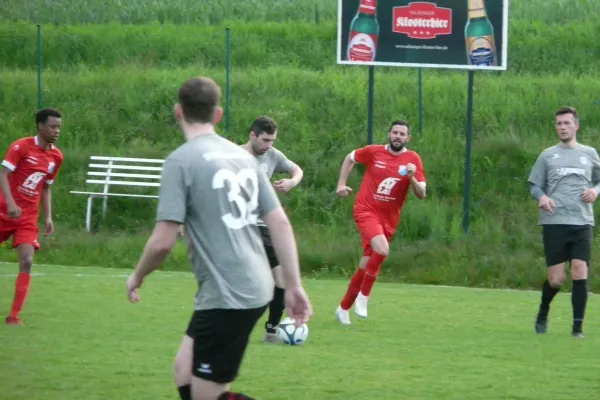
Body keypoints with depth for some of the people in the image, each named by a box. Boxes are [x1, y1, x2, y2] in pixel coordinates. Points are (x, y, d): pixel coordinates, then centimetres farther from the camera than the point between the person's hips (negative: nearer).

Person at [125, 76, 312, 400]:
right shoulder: (242, 156, 10)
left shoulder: (181, 160, -11)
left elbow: (163, 242, -15)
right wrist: (294, 286, 14)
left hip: (227, 297, -8)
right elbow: (280, 222, 9)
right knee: (185, 374, 19)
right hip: (254, 288, 8)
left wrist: (137, 277, 4)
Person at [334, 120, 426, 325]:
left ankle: (344, 308, 25)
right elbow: (350, 158, 16)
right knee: (382, 250, -28)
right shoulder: (373, 152, -4)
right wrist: (341, 183, 8)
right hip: (366, 211, -3)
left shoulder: (413, 159, -2)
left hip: (388, 219, 3)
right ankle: (364, 295, -9)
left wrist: (412, 178, -22)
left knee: (366, 265, 8)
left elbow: (421, 194, -4)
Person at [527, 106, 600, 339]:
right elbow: (534, 185, 12)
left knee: (580, 273, -12)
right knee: (556, 279, -4)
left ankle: (578, 327, -6)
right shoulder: (547, 156, 11)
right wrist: (541, 197, -10)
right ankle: (542, 315, 25)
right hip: (554, 223, -1)